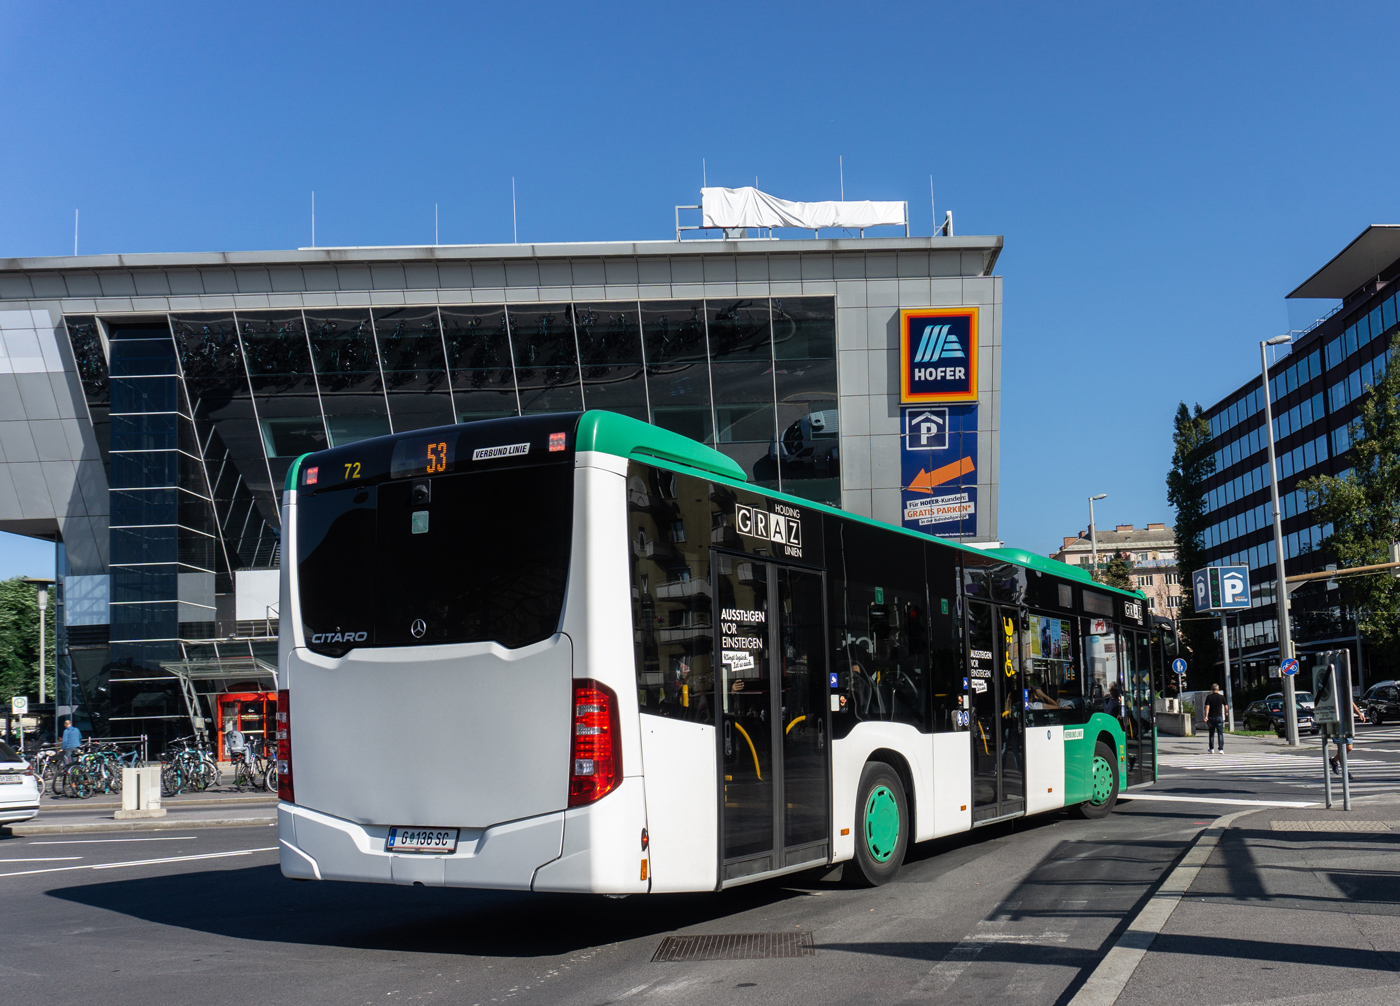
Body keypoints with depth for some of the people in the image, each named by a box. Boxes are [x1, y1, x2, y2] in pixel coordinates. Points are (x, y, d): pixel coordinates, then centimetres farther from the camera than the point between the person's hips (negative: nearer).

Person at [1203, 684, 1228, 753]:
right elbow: (1226, 706, 7)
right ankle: (1221, 749, -6)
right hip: (1219, 716, 0)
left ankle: (1211, 749, 15)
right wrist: (1226, 712, 27)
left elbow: (1207, 707, -11)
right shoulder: (1221, 697, -1)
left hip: (1211, 717, 0)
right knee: (1220, 734, 1)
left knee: (1211, 734, 11)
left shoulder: (1209, 697, -2)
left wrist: (1206, 716, -15)